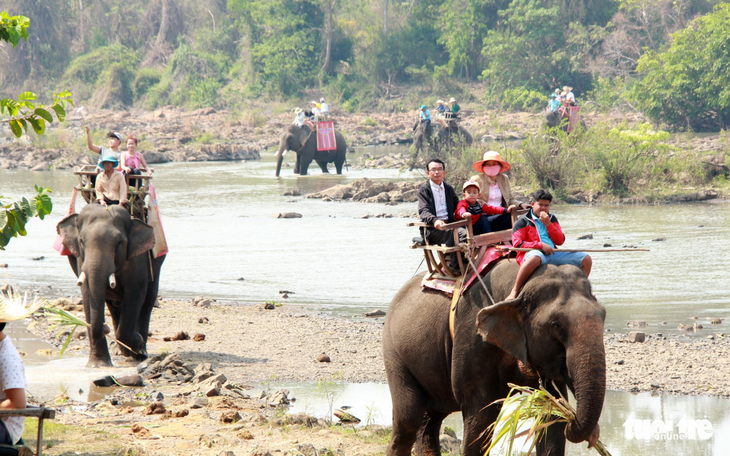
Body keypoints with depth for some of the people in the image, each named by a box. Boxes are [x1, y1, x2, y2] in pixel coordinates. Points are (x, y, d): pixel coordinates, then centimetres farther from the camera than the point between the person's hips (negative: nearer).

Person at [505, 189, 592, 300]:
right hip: (533, 252, -6)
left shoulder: (551, 219, 23)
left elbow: (560, 241, 13)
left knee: (586, 259, -2)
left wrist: (548, 224, 0)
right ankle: (514, 291, -38)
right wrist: (540, 245, -14)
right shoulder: (523, 221, 6)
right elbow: (517, 243, -6)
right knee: (535, 257, -46)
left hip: (552, 253, 6)